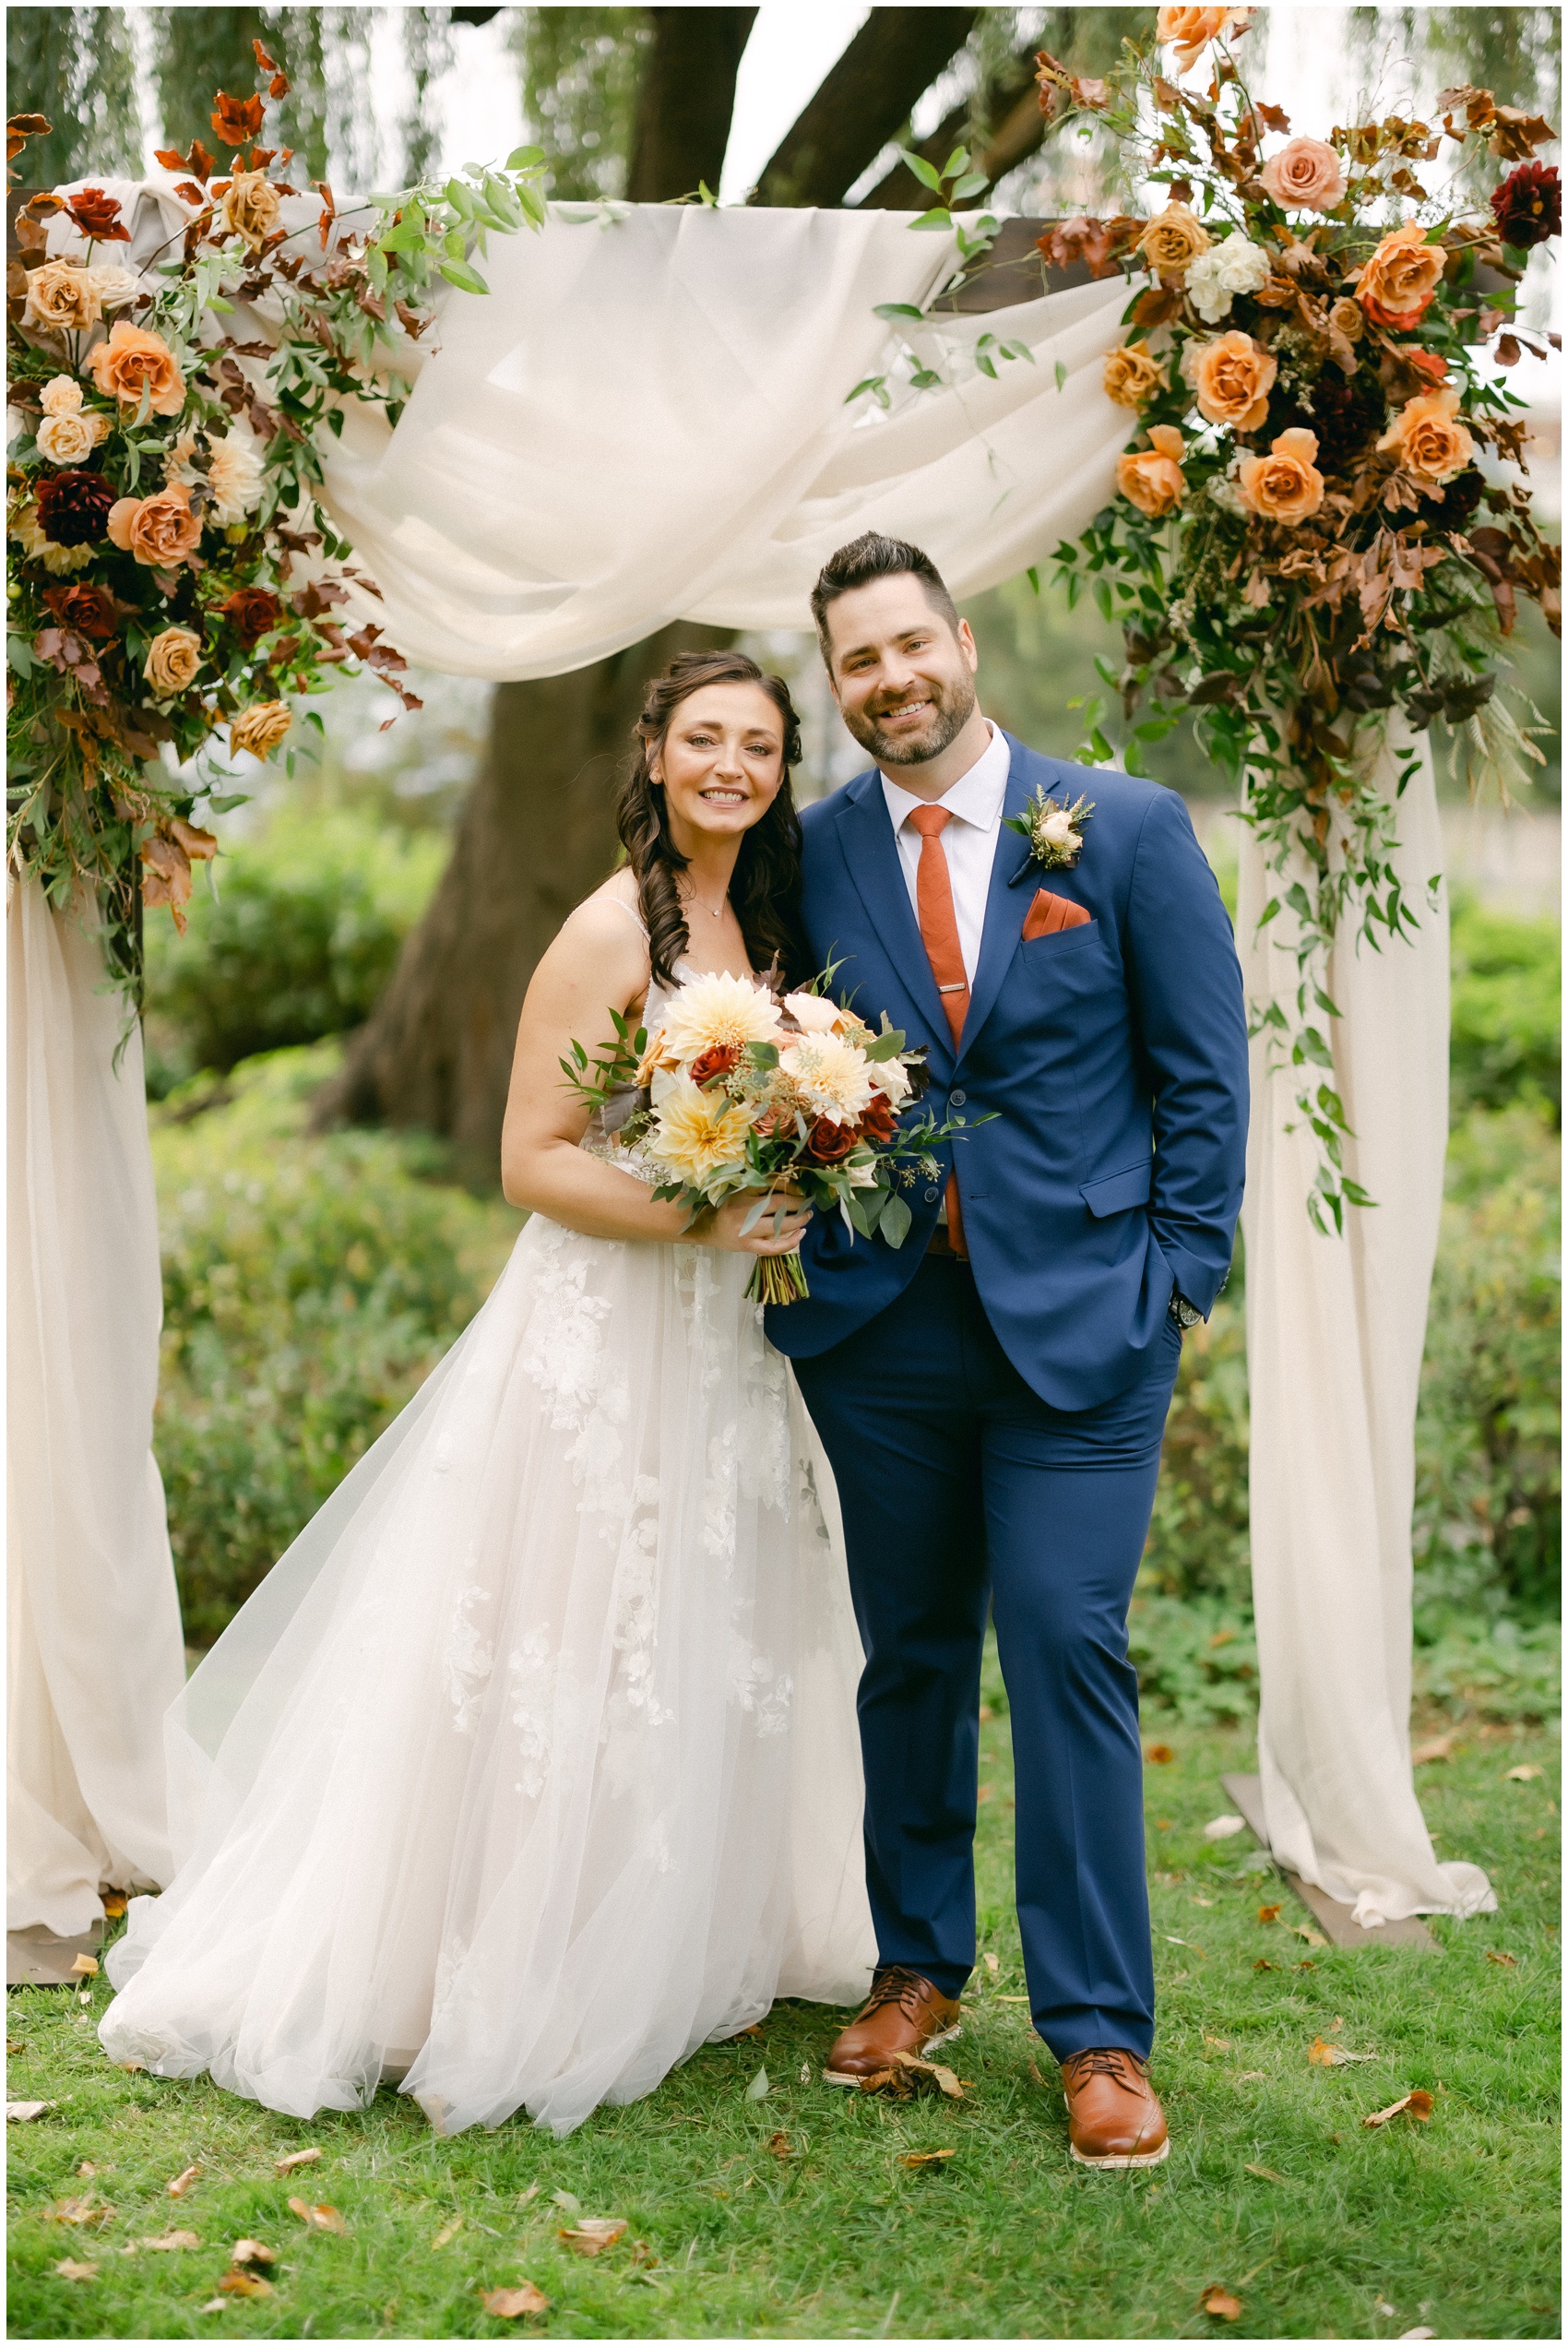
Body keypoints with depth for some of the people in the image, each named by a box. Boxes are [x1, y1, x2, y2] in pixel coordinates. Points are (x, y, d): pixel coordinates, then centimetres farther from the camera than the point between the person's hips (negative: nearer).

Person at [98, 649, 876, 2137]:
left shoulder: (761, 928, 10)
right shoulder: (612, 931, -13)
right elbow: (530, 1160, -16)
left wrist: (786, 1229, 3)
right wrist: (700, 1218, -22)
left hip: (716, 1344, 8)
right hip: (598, 1337, -8)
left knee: (699, 1657, 15)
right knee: (565, 1660, -1)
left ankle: (682, 1959, 31)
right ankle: (499, 1995, 13)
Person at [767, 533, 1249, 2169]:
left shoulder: (1126, 829, 0)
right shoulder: (811, 851, 5)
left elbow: (1204, 1070, 1)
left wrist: (1178, 1278, -4)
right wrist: (793, 1212, -3)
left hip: (1081, 1314, -2)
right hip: (877, 1324, 3)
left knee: (1066, 1650, -4)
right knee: (910, 1656, 12)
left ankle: (1099, 2032, 9)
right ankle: (918, 1963, 30)